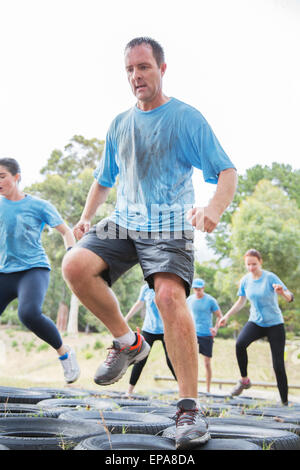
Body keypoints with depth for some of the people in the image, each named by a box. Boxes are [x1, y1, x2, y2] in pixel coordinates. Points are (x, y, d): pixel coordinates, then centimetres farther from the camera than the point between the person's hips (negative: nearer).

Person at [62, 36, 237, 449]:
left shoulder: (186, 118, 0)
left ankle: (190, 408, -20)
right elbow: (104, 179, 26)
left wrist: (215, 208, -26)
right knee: (75, 265, -21)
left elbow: (227, 172, -5)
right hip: (123, 224, 5)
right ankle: (128, 342, -1)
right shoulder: (120, 124, 16)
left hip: (170, 226, -5)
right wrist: (86, 216, 9)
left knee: (170, 294, -27)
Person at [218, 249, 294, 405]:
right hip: (255, 322, 3)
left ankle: (285, 402, 8)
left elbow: (290, 298, -19)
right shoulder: (245, 281, 0)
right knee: (240, 343, -29)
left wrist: (282, 293, -41)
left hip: (275, 323, -3)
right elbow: (241, 302, 15)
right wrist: (227, 316, 6)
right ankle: (244, 380, -11)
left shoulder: (270, 277, -12)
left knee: (278, 366, -5)